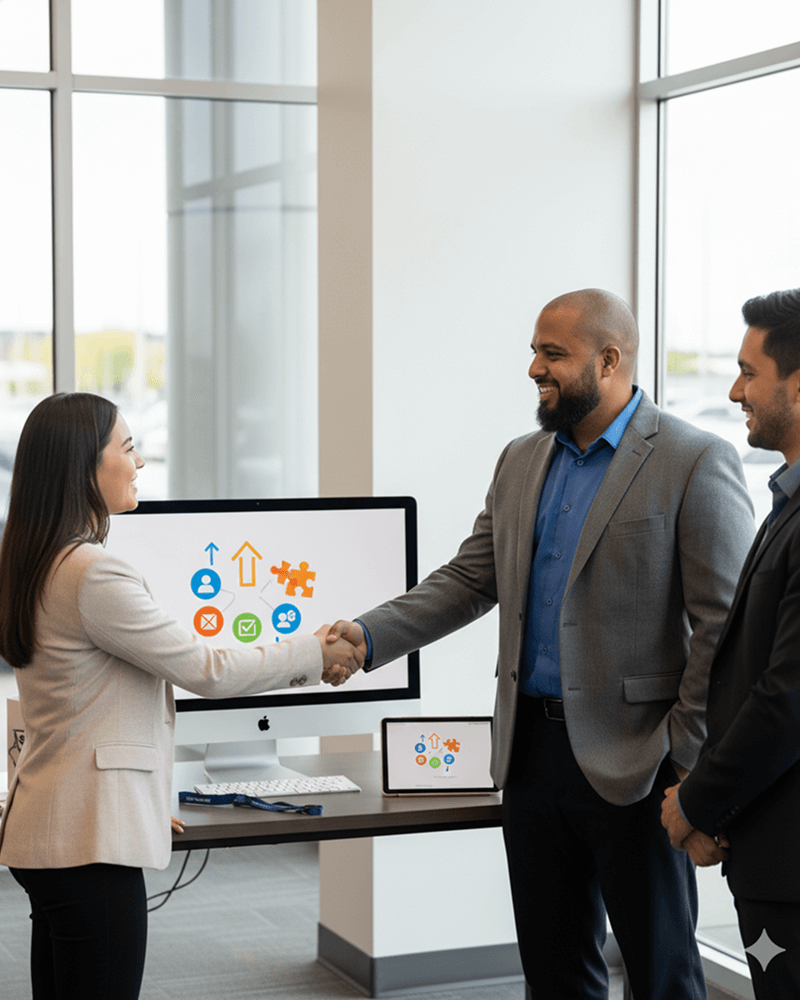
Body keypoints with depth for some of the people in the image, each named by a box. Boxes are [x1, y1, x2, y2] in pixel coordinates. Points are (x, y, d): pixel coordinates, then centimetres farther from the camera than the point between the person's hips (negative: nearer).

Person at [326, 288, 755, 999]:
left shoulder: (695, 464, -10)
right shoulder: (522, 462, 12)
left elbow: (724, 628, -12)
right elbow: (468, 581, 13)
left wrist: (689, 764, -14)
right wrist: (369, 636, -2)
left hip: (632, 762, -6)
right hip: (531, 749, 6)